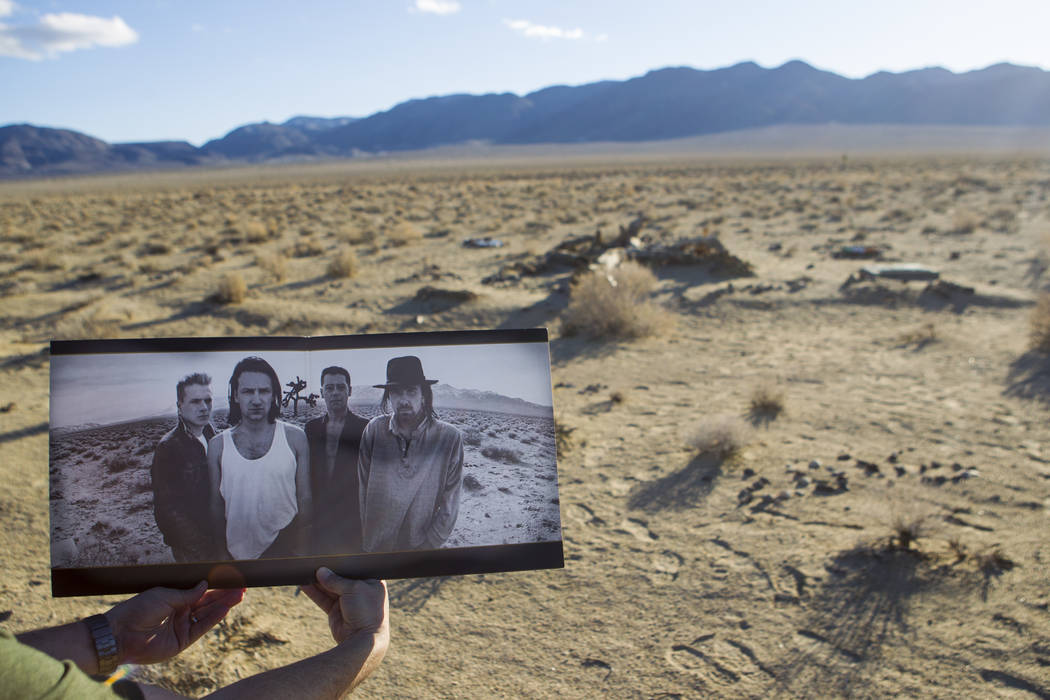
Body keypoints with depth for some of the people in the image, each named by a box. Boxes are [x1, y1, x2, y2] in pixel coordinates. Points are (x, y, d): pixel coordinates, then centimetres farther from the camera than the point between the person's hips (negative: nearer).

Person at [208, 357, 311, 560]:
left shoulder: (294, 437, -3)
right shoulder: (218, 445, -1)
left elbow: (305, 498, -1)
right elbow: (216, 505, 4)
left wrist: (303, 549, -4)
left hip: (286, 547, -1)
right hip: (237, 553, 1)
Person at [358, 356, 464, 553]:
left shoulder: (450, 438, -12)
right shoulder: (374, 429, -9)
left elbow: (449, 507, -9)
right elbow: (363, 490, -3)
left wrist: (426, 547, -10)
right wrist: (368, 541, -4)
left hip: (422, 546, -1)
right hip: (374, 547, 1)